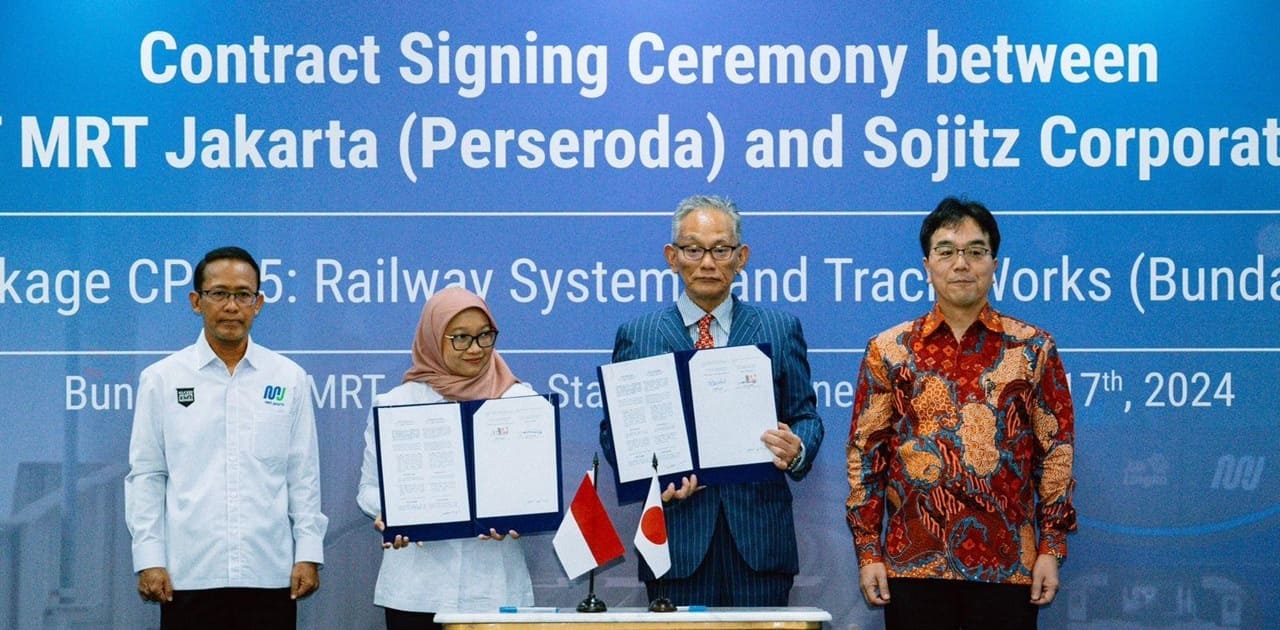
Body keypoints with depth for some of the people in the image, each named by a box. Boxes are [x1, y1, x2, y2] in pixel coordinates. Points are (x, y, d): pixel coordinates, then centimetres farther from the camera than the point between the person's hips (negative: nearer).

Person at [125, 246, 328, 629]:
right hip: (190, 577, -1)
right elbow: (146, 476, 4)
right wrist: (148, 558, -2)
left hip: (270, 576, 1)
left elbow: (303, 476, 8)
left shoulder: (289, 378, 7)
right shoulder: (161, 379, 4)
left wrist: (309, 553, 2)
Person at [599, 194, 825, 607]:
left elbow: (806, 416, 9)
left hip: (759, 539, 1)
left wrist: (798, 450, -14)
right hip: (677, 535, 0)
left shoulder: (780, 330, 9)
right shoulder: (636, 336, 7)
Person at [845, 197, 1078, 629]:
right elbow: (865, 454, 5)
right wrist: (868, 551, 0)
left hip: (1007, 563, 0)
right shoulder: (889, 351, 5)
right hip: (913, 563, 1)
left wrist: (1051, 548, -2)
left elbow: (1057, 451, 4)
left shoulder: (1033, 349, 4)